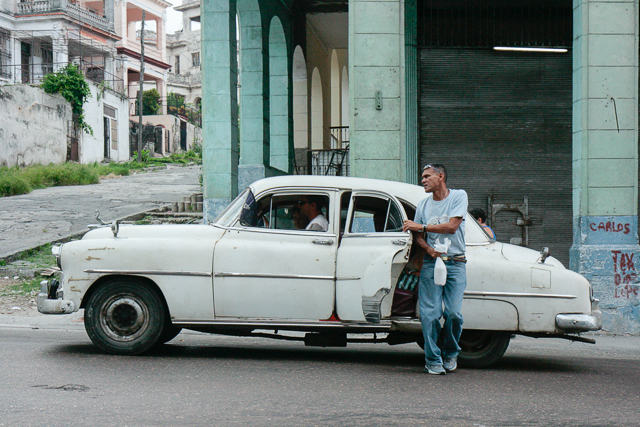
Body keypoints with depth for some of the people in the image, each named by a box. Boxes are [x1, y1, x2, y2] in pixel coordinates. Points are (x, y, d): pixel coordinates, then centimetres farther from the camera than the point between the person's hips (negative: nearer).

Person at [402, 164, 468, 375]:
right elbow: (418, 235, 15)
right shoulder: (423, 205, 13)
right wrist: (428, 248, -6)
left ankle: (451, 353, 15)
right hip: (431, 262, 3)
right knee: (430, 314, -7)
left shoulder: (459, 196, 1)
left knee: (453, 313, -9)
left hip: (455, 264, -3)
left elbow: (452, 226, -9)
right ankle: (433, 359, 4)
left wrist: (422, 226, -9)